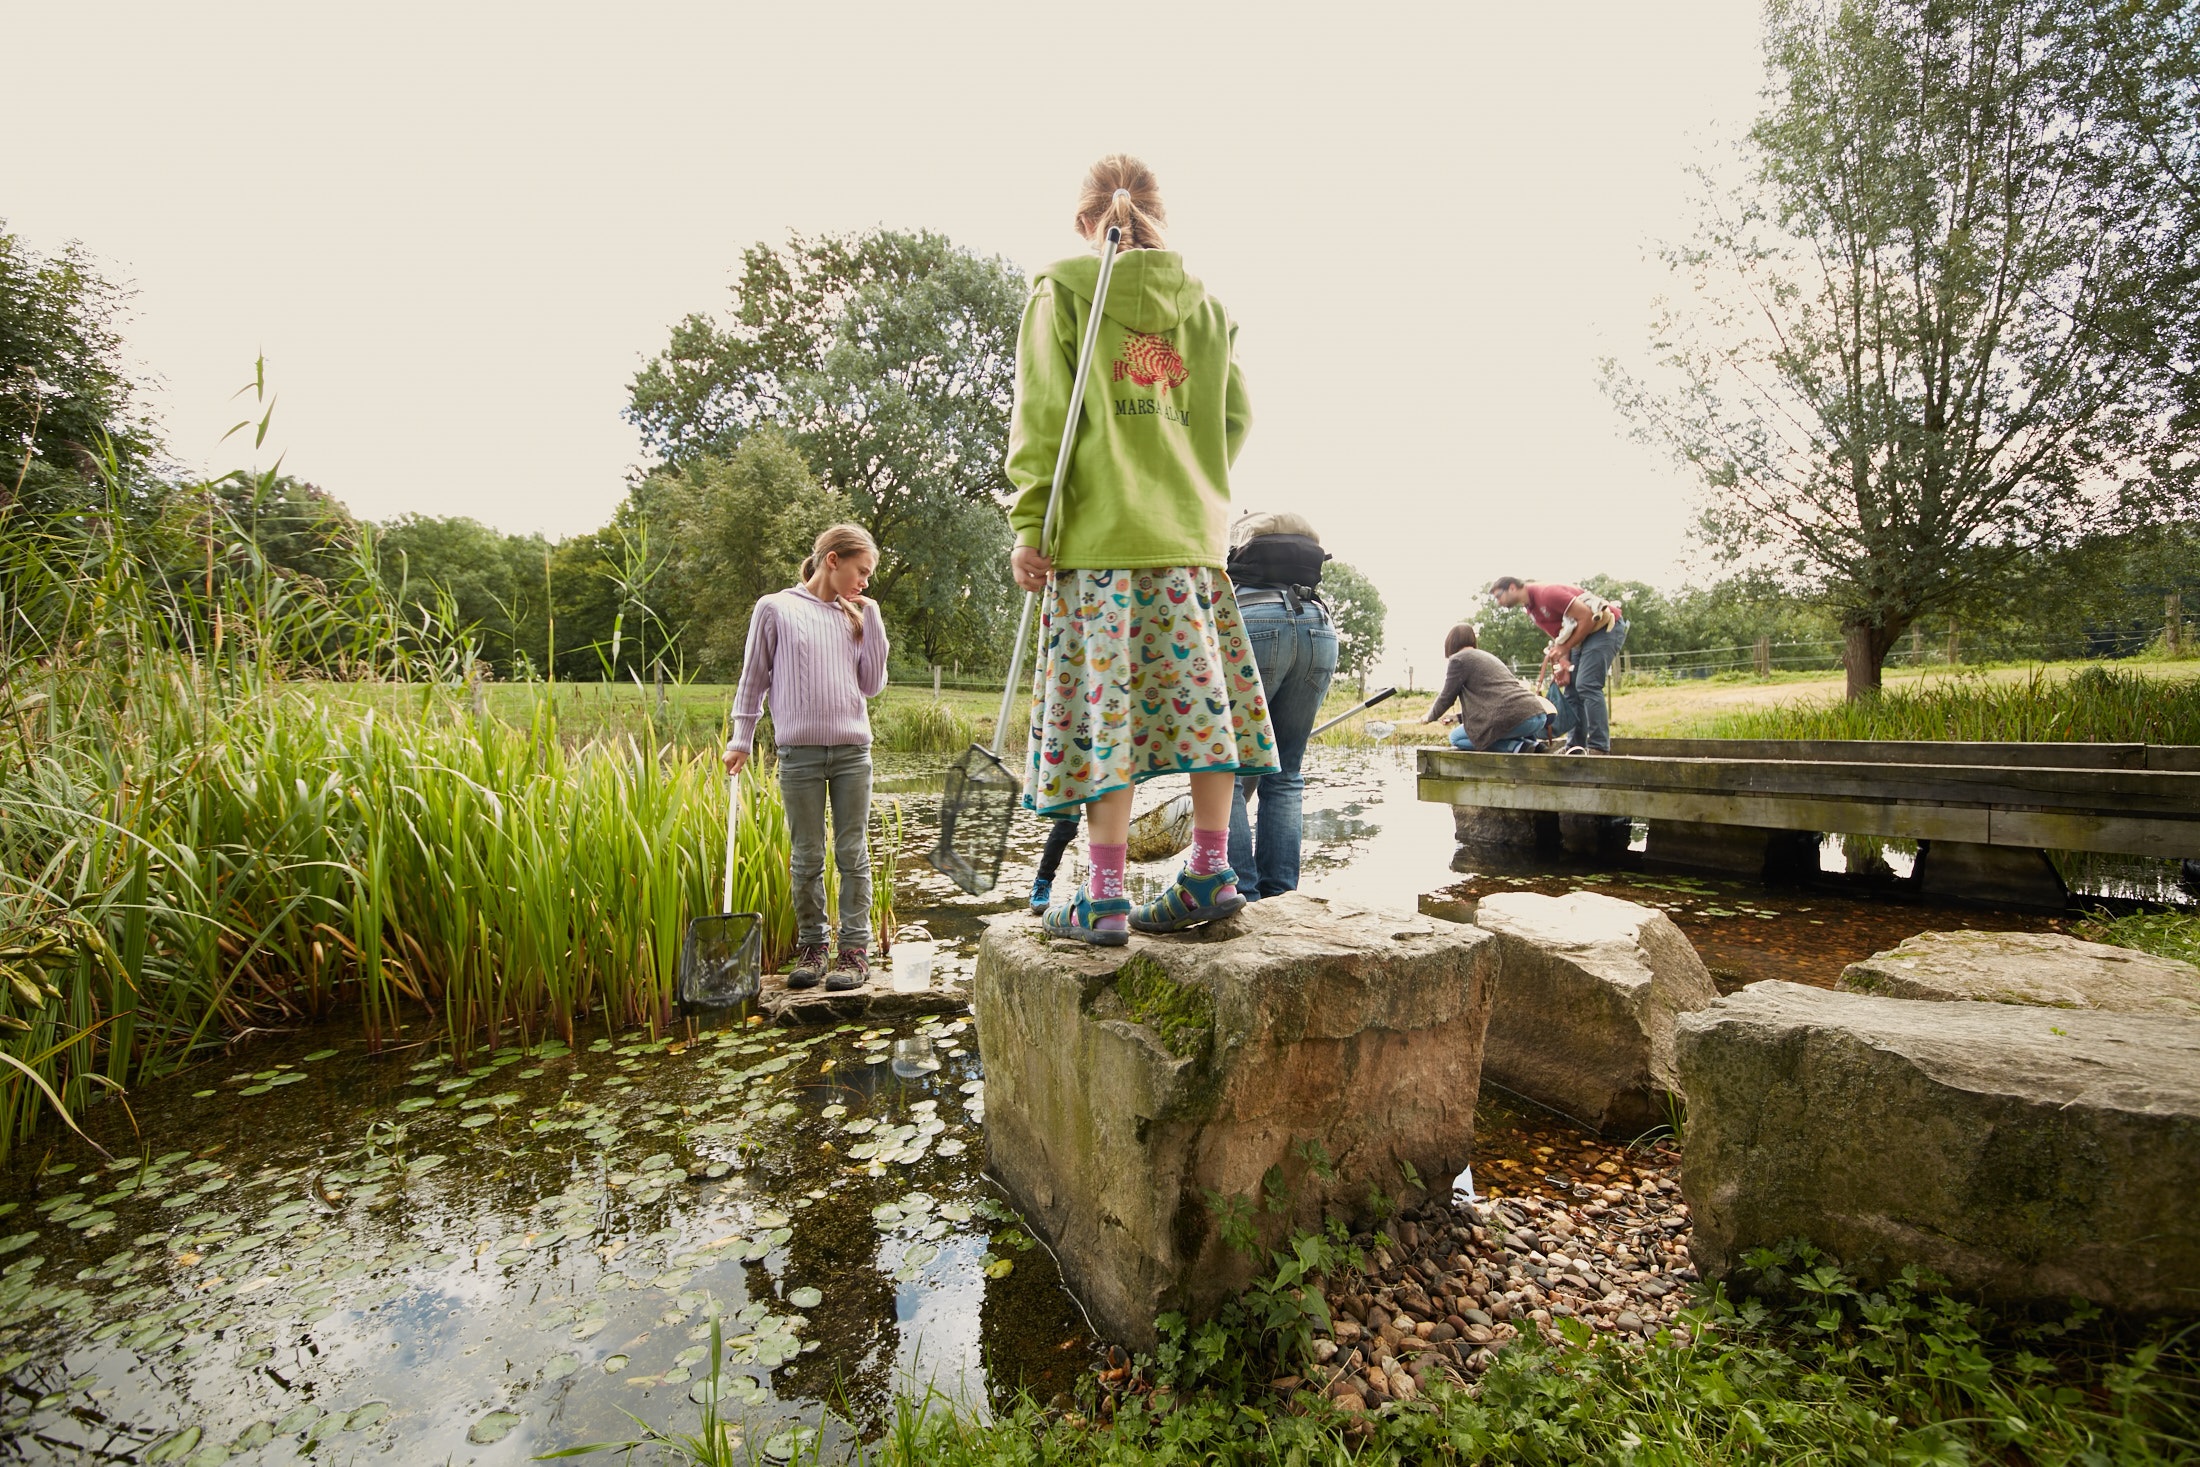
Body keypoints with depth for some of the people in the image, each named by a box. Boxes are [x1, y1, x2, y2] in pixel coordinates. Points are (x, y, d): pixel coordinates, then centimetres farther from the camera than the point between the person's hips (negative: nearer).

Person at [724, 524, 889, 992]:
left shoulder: (856, 615, 12)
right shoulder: (775, 608, 2)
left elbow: (872, 685, 8)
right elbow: (754, 678, 6)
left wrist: (870, 620, 4)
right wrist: (741, 739, 4)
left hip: (853, 750, 3)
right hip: (799, 751, -2)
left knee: (852, 853, 4)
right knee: (806, 857, 6)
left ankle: (855, 947, 11)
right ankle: (812, 944, 18)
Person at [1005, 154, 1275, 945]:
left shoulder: (1060, 291, 5)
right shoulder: (1205, 304, 17)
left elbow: (1041, 416, -3)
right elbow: (1235, 417, 12)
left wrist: (1029, 524, -5)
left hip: (1099, 532, -4)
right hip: (1192, 531, 4)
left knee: (1104, 703, -5)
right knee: (1198, 692, 6)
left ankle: (1104, 899, -3)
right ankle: (1211, 873, 10)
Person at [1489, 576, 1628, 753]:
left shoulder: (1546, 592, -21)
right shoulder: (1532, 607, 9)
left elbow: (1586, 616, -23)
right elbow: (1559, 636, 12)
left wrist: (1564, 648, -17)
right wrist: (1564, 664, -1)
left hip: (1605, 626, -10)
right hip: (1583, 636, 10)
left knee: (1587, 685, -17)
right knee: (1572, 689, 6)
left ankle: (1599, 748, -15)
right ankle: (1575, 748, 9)